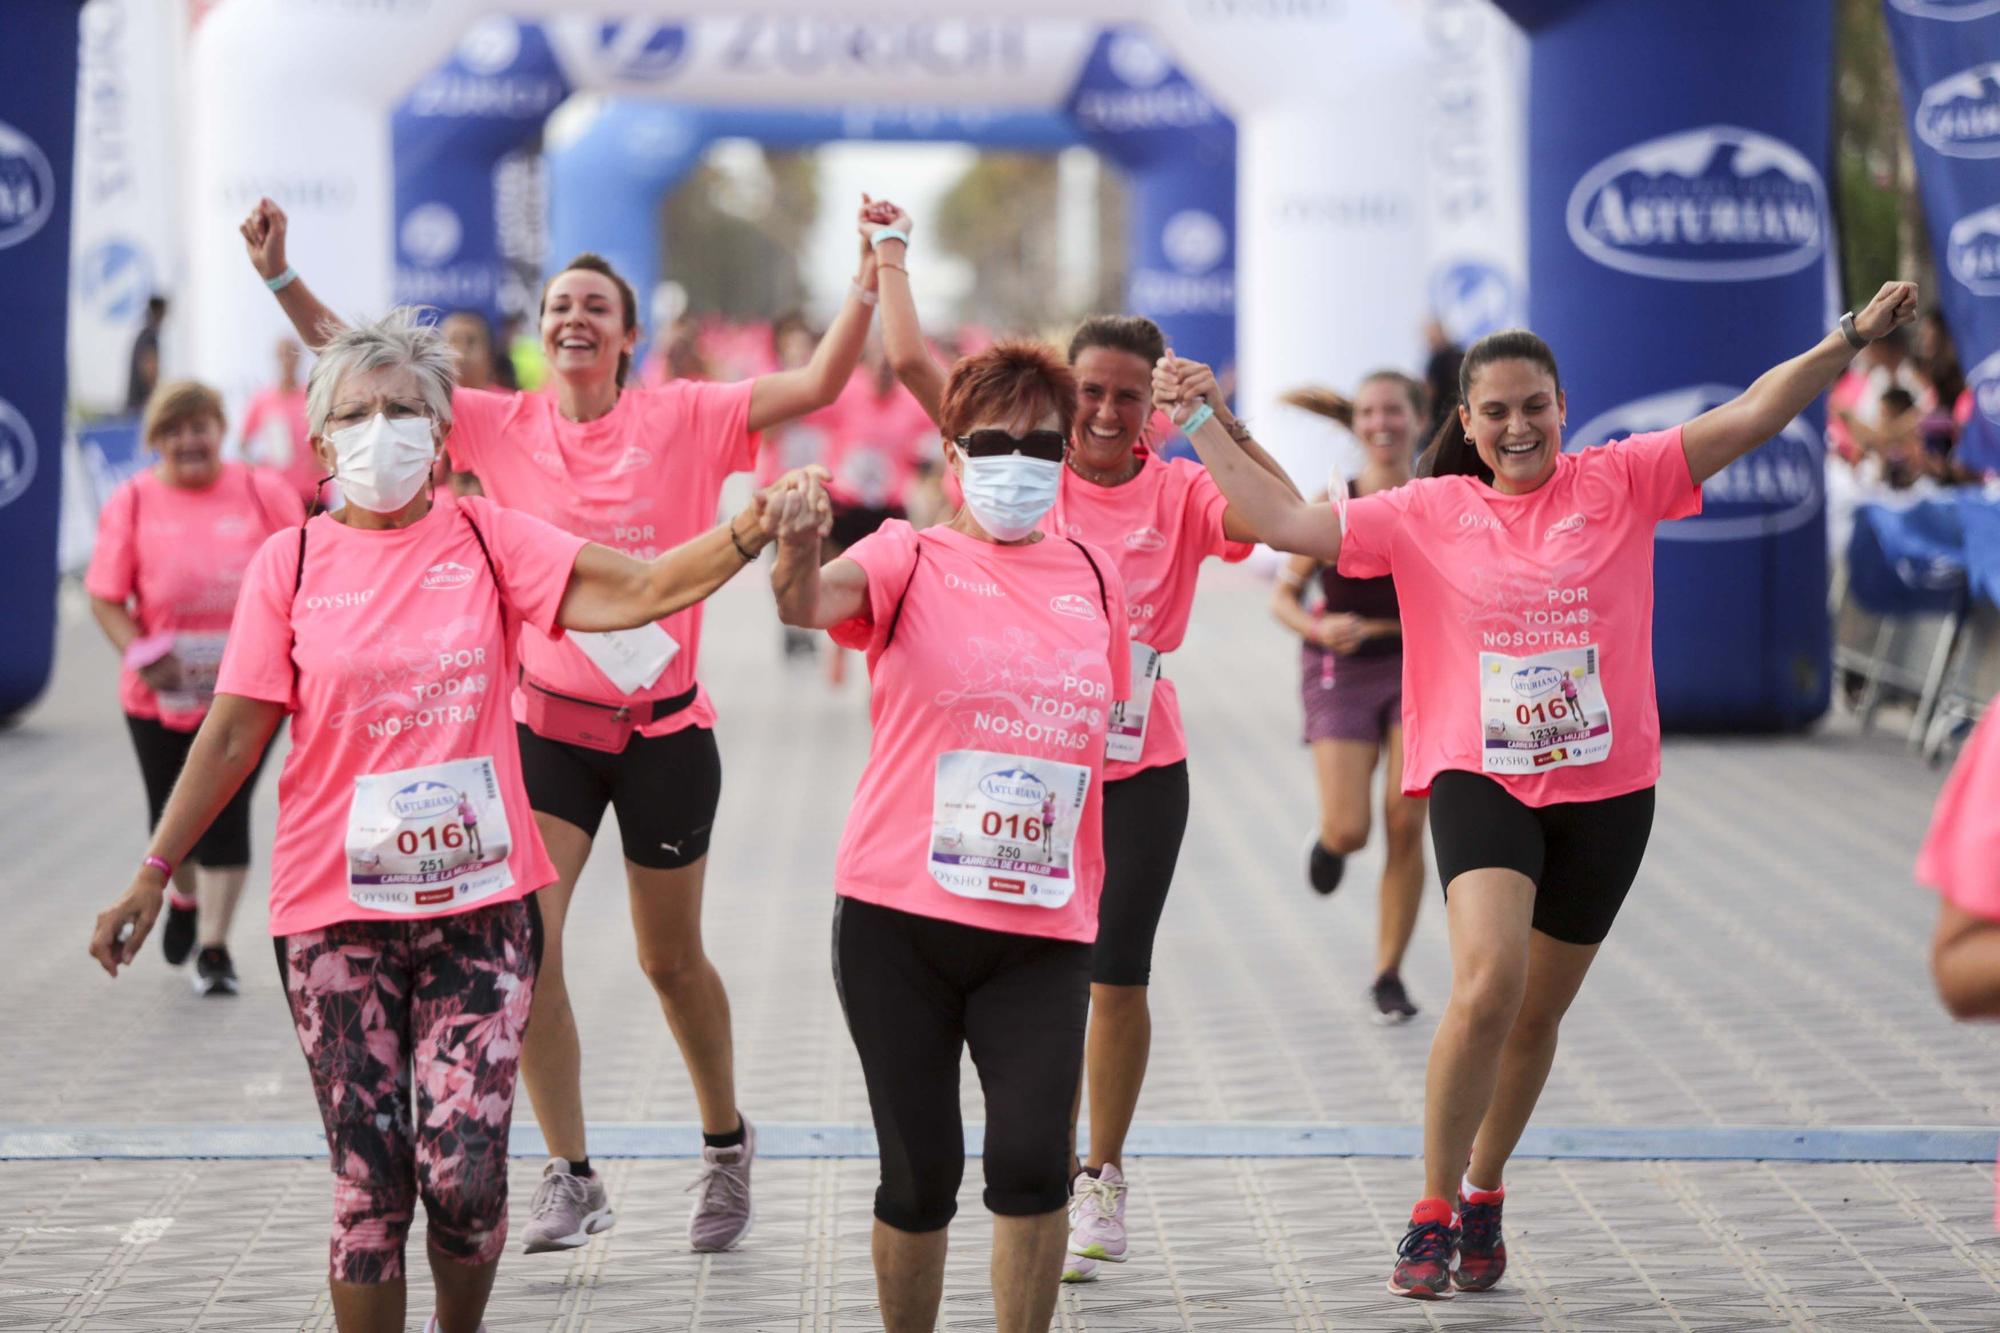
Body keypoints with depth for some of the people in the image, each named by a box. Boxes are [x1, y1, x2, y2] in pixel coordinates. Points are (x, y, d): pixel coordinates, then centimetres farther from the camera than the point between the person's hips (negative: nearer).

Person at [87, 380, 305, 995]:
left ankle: (214, 946, 2)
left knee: (226, 815, -7)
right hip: (162, 692, 2)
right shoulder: (132, 503, -2)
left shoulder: (263, 493, -2)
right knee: (171, 815, 14)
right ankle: (185, 898, 46)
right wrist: (139, 655, -18)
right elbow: (105, 597, -3)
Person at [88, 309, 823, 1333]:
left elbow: (634, 591, -10)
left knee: (463, 1171, -5)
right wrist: (152, 876, 2)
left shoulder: (488, 539, 2)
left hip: (479, 901, 0)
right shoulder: (289, 565, 3)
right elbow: (235, 732, 4)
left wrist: (751, 529, -26)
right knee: (370, 1180, 0)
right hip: (337, 912, 0)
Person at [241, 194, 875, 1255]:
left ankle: (726, 1147, 34)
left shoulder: (682, 420, -4)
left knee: (671, 961, 10)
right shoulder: (505, 428, 0)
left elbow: (816, 384, -12)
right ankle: (571, 1179, 0)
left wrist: (870, 282, -21)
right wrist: (281, 277, -10)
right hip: (546, 722, 1)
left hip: (663, 729, -1)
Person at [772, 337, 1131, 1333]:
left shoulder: (1095, 577, 11)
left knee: (1032, 1161, -11)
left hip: (1041, 929, 2)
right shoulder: (910, 560, 0)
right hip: (900, 918, -2)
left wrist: (1098, 921, 20)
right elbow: (812, 603, -22)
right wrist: (798, 551, -46)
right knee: (920, 1173, 3)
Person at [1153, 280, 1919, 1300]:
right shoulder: (1426, 513, 0)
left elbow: (1750, 415, -3)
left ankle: (1483, 1194, 36)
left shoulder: (1618, 482, 1)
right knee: (1488, 982, -22)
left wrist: (1853, 337, -11)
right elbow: (1284, 522, -1)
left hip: (1606, 788, 2)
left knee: (1537, 1015, 12)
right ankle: (1431, 1217, -8)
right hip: (1480, 780, -2)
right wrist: (1201, 424, -5)